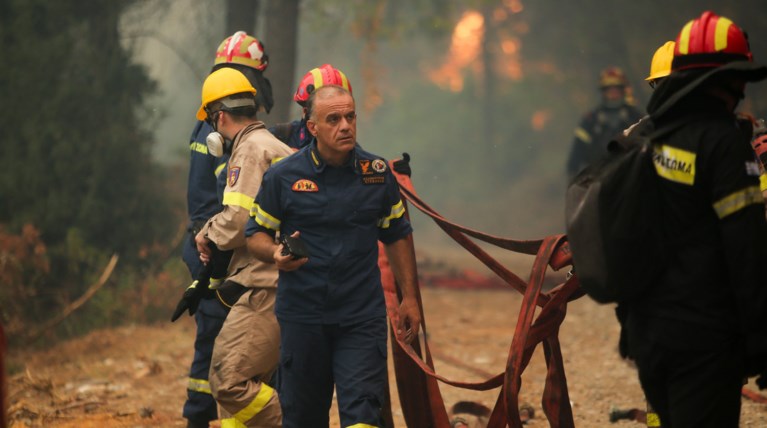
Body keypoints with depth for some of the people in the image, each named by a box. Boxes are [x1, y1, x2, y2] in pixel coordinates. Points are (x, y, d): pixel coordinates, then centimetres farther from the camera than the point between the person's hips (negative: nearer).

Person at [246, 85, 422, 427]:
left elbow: (397, 235, 14)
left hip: (363, 318, 0)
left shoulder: (377, 173, 4)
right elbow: (256, 234, 6)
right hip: (302, 317, 0)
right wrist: (276, 254, -18)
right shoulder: (282, 177, -3)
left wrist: (409, 298, 12)